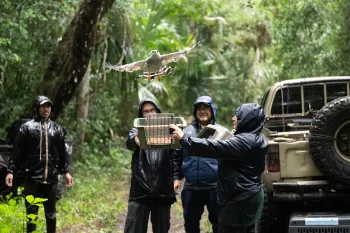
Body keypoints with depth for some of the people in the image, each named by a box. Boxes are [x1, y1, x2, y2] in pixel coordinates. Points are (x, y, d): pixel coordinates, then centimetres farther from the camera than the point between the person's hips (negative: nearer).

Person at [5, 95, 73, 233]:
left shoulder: (57, 129, 11)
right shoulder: (27, 127, 0)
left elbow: (62, 153, 15)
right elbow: (17, 152, 0)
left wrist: (66, 172, 12)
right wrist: (11, 171, -5)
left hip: (51, 178, 3)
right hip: (32, 177, -3)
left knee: (51, 213, 11)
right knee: (31, 213, 3)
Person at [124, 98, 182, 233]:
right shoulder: (137, 130, 7)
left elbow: (176, 156, 11)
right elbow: (129, 142, -17)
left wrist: (176, 177, -2)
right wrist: (136, 140, -41)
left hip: (163, 189, 1)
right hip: (140, 189, -1)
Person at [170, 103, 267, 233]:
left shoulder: (245, 141, -20)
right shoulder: (255, 139, 14)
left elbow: (216, 148, -26)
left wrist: (184, 138, -25)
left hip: (240, 201, -11)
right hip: (247, 198, 11)